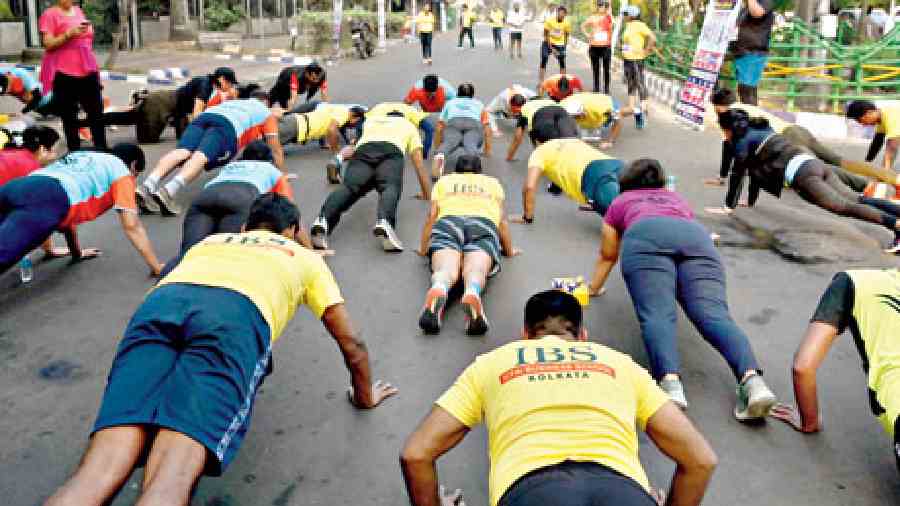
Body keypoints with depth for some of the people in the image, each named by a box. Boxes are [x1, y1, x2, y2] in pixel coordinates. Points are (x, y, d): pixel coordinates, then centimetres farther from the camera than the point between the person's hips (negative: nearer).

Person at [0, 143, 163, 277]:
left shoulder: (82, 159, 42)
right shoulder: (121, 171, 23)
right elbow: (132, 226, 14)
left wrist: (77, 253, 61)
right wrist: (156, 267, 18)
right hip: (45, 200, -7)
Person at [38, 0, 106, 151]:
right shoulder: (50, 14, -4)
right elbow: (48, 44, -12)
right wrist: (69, 34, -21)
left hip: (88, 71, 6)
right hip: (65, 74, -6)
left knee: (97, 113, 6)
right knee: (69, 117, 2)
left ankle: (103, 151, 13)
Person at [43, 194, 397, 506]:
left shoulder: (209, 242, 44)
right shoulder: (305, 256, 36)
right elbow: (352, 344, 37)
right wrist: (365, 396, 54)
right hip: (238, 314, -3)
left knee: (99, 471, -13)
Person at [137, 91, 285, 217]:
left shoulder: (235, 102, 47)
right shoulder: (267, 113, 33)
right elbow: (276, 148, 31)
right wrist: (281, 173, 43)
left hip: (203, 116, 4)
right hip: (228, 125, -4)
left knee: (181, 152, -19)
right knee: (201, 156, -26)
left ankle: (148, 186, -45)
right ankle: (168, 190, -53)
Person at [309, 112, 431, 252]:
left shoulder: (370, 121, 44)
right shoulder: (408, 125, 37)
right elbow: (419, 164, 32)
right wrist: (427, 194, 39)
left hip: (362, 151, 2)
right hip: (391, 153, -2)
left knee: (348, 186, -18)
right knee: (390, 187, -22)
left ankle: (323, 220, -47)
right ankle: (384, 223, -55)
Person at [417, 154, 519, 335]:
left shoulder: (443, 181, 34)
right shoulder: (492, 182, 37)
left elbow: (432, 216, 22)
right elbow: (502, 219, 28)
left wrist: (423, 249, 30)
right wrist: (509, 250, 39)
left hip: (448, 221, 0)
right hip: (485, 223, 0)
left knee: (445, 268, -27)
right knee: (476, 269, -27)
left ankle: (437, 291, -63)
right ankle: (472, 293, -63)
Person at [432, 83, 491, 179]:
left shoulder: (450, 103, 37)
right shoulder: (479, 104, 37)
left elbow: (439, 127, 32)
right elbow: (487, 127, 31)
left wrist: (437, 149, 40)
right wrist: (487, 150, 38)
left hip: (453, 123, 0)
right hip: (474, 124, 0)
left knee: (449, 142, -25)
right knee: (470, 145, -27)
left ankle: (440, 156, -62)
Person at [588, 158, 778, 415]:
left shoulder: (619, 203, 37)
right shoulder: (677, 198, 45)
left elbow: (607, 255, 44)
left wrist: (594, 288, 60)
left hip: (646, 236, -2)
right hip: (696, 235, 3)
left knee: (656, 314, -21)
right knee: (714, 314, -17)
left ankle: (670, 383, -49)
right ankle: (752, 379, -43)